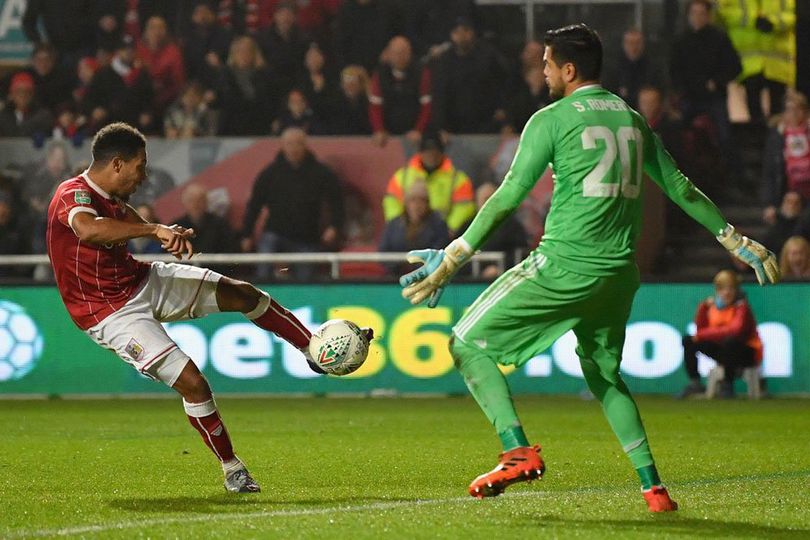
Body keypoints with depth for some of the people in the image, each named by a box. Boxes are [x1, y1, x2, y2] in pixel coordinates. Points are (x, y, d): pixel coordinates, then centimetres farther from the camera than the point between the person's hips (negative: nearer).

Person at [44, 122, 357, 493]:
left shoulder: (110, 198, 4)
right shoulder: (72, 195, -24)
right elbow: (88, 228, -48)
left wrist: (170, 234, -2)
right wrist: (156, 229, -46)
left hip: (143, 281, 9)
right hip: (112, 313, -9)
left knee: (241, 294, 6)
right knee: (192, 382, -18)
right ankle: (232, 471, -1)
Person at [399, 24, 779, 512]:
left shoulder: (553, 119, -4)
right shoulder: (632, 119, 13)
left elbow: (509, 198, -9)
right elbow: (680, 188, 18)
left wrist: (453, 257, -7)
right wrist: (736, 241, 27)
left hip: (564, 265, -7)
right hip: (619, 273, 7)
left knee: (468, 342, 3)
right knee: (605, 377, 24)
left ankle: (519, 451, -13)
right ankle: (654, 487, 14)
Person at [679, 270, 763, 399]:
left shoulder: (741, 306, -16)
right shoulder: (714, 305, 3)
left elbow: (735, 330, -33)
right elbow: (700, 328, 1)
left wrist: (703, 335, -30)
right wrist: (703, 307, -12)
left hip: (748, 353, -7)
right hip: (722, 351, 7)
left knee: (730, 342, -40)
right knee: (689, 341, -3)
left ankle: (727, 385, -23)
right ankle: (694, 383, 1)